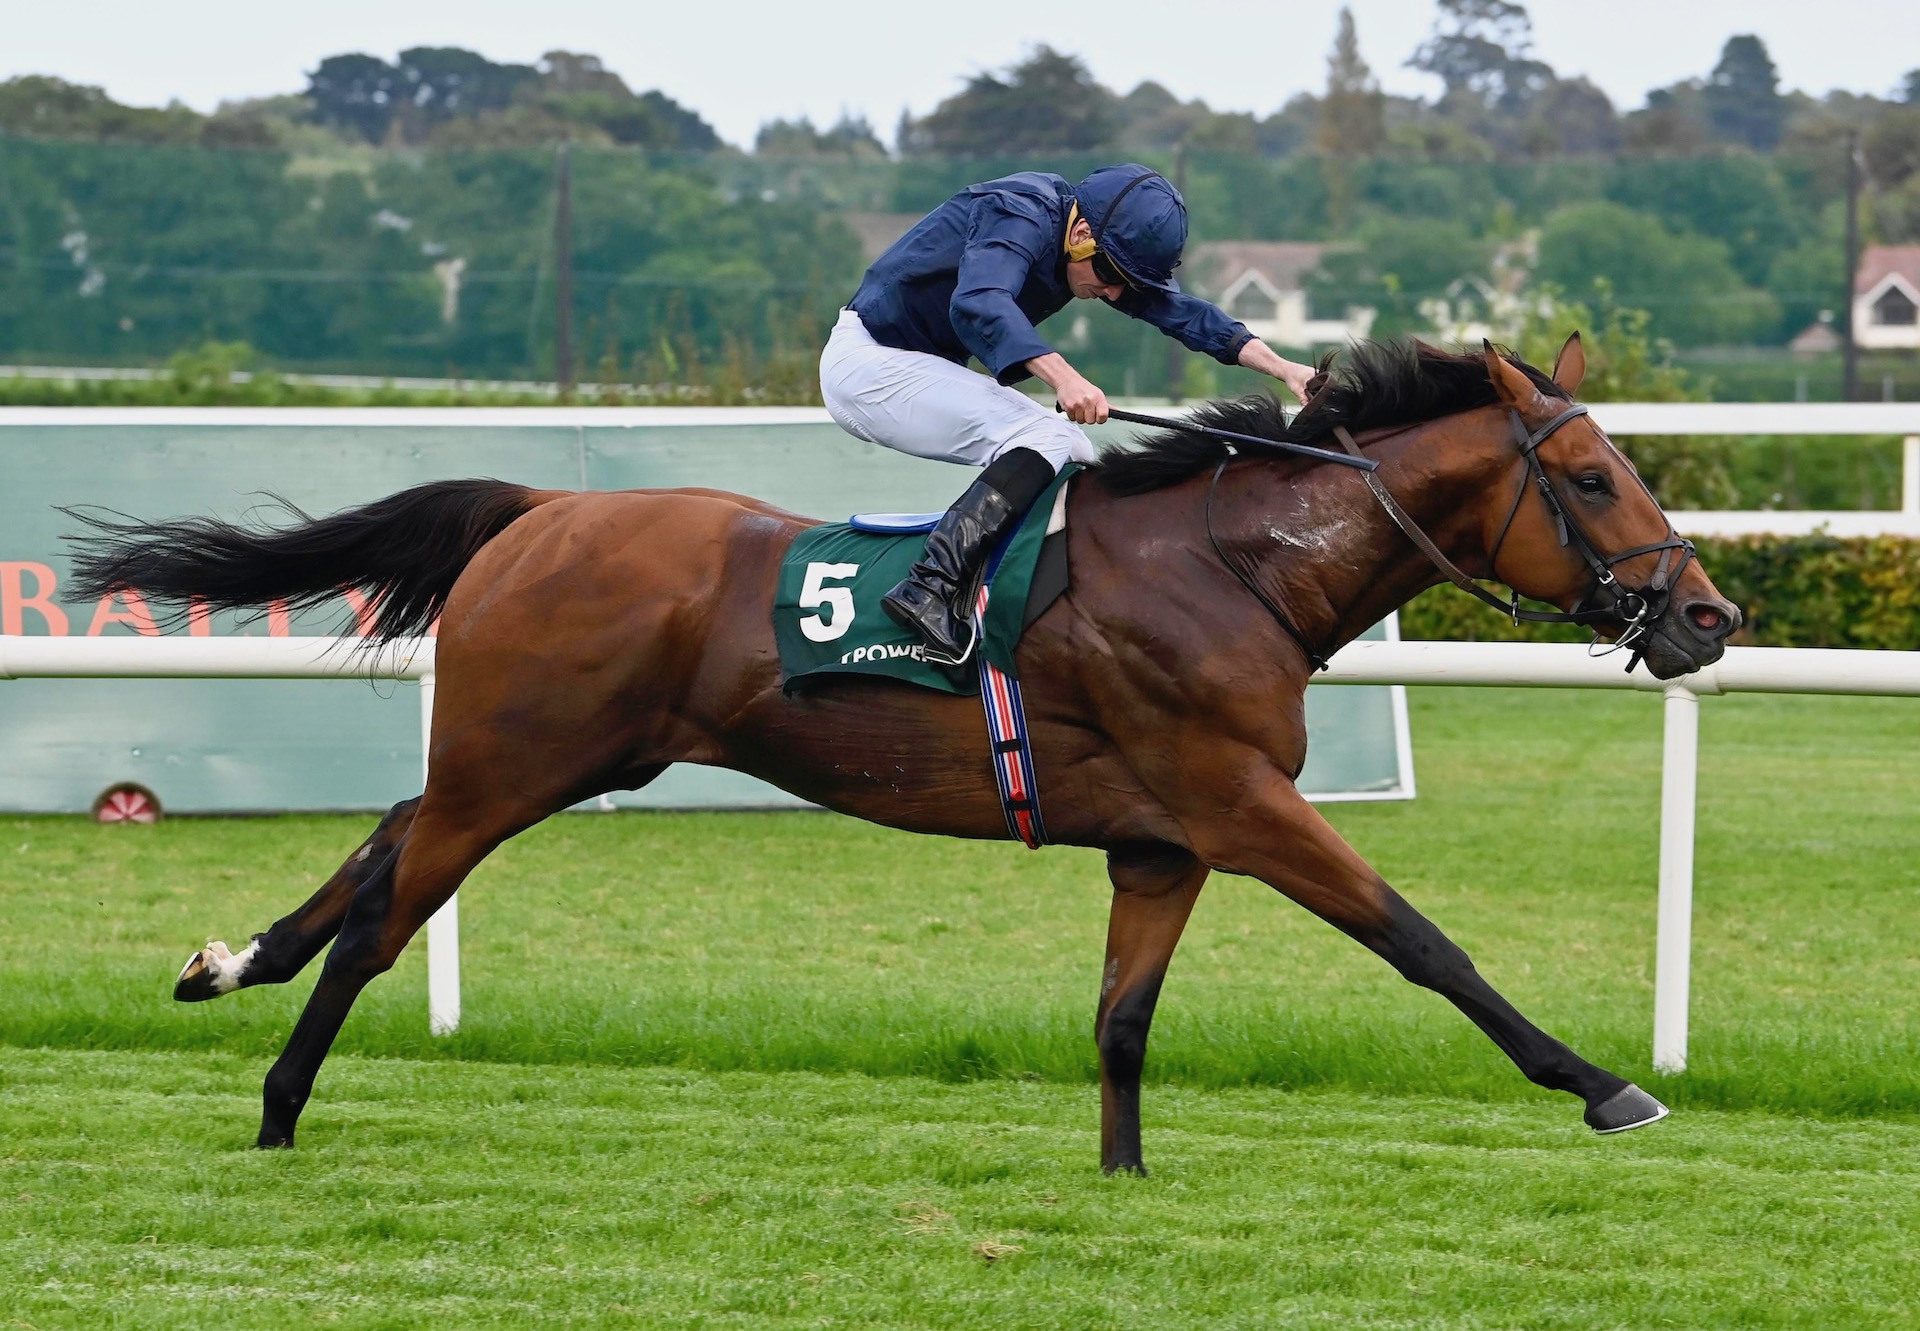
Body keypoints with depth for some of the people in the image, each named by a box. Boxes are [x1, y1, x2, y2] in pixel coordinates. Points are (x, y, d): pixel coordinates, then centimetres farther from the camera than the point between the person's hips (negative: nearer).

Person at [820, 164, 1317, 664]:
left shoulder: (1107, 247, 4)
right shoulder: (1020, 216, -24)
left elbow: (1180, 311, 8)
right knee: (1044, 439, -25)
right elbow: (978, 304, -42)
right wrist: (1062, 376, -54)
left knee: (1076, 455, 7)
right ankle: (929, 591, -37)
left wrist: (1282, 368, -2)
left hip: (923, 366, 10)